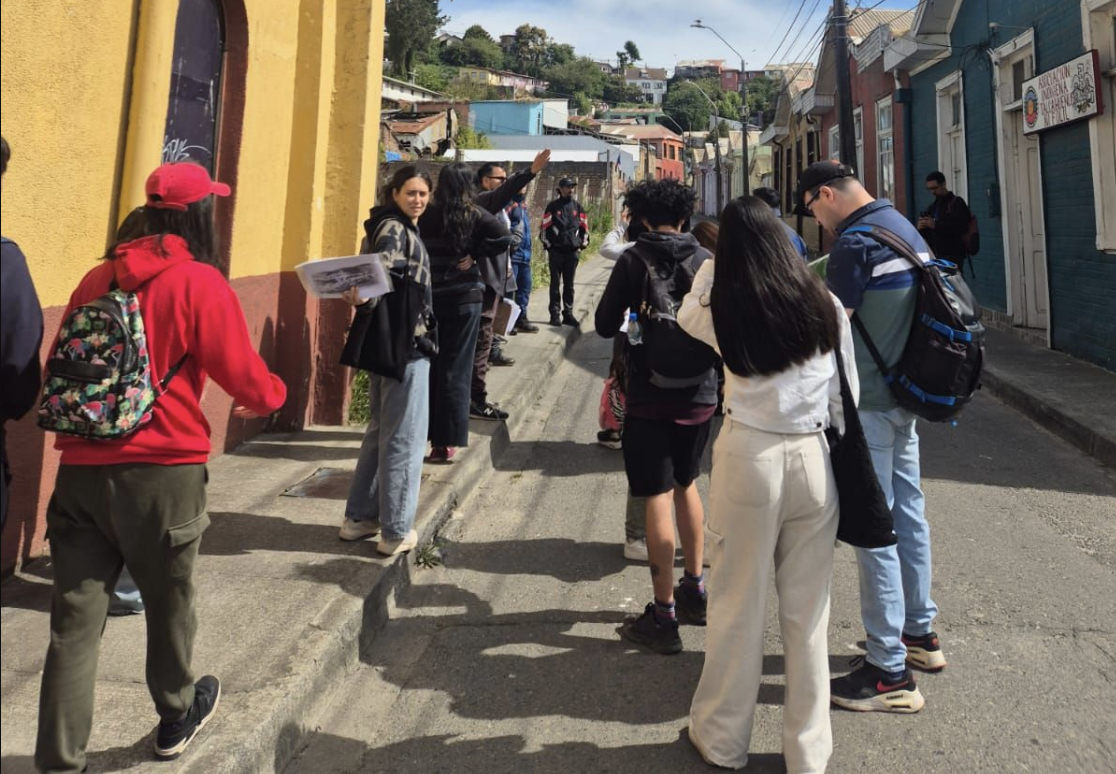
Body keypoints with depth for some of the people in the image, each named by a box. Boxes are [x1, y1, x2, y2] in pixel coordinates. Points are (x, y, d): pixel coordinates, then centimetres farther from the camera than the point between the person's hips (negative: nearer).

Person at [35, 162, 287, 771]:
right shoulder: (200, 282, -8)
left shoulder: (98, 277, 10)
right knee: (169, 602, 16)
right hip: (161, 472, -4)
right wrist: (272, 397, 15)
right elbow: (244, 377, -5)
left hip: (81, 469, 4)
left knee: (74, 617, 6)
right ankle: (176, 719, 37)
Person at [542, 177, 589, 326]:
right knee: (555, 283, 2)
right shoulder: (552, 206, 0)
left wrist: (583, 244, 7)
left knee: (569, 284, 6)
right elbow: (545, 227, 1)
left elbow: (584, 225, 14)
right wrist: (547, 246, -2)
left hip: (572, 251, 3)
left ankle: (568, 313, 12)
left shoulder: (577, 206, 9)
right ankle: (554, 314, 5)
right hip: (556, 251, -2)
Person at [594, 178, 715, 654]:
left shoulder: (634, 259, -9)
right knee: (686, 482, 21)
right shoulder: (705, 259, 0)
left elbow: (605, 325, -5)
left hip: (650, 394, -4)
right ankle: (694, 590, 32)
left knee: (658, 496, -1)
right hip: (699, 392, 4)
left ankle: (664, 616, 4)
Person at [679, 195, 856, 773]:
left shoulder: (721, 312, -5)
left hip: (748, 459, -1)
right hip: (814, 459, 2)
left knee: (738, 605, 11)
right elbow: (845, 394, 4)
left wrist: (710, 263, 21)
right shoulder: (826, 306, -1)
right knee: (807, 611, 12)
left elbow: (685, 318, 19)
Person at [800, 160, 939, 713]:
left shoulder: (855, 242, -17)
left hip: (868, 403, -10)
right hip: (905, 396, 10)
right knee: (908, 512, 18)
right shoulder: (905, 228, 12)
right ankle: (920, 632, 34)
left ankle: (890, 673, 5)